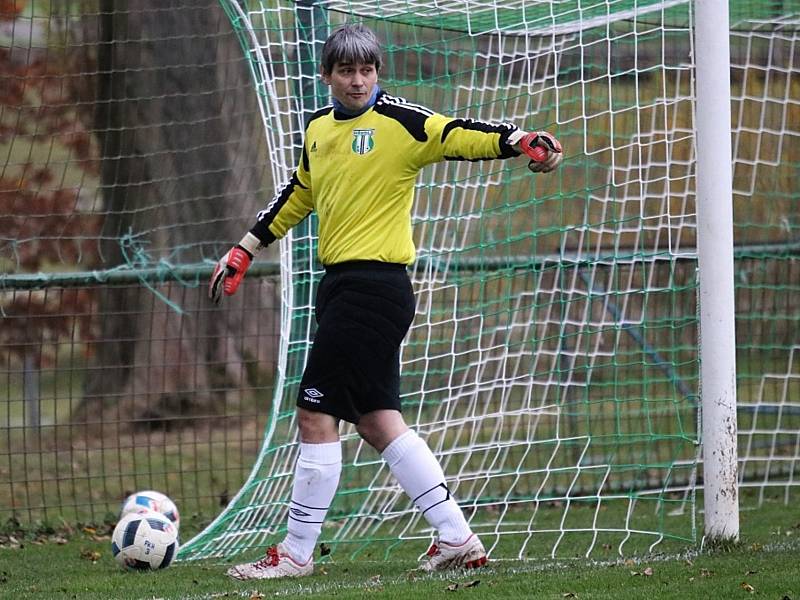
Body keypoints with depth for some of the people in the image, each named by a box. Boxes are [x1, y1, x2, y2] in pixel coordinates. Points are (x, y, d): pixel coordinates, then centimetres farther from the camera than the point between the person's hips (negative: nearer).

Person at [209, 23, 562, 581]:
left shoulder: (398, 121, -8)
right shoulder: (319, 130, 15)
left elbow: (460, 135, -20)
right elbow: (296, 197, 28)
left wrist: (522, 141, -38)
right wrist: (243, 253, 30)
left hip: (375, 283, -8)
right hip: (342, 284, 8)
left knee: (316, 415, -5)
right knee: (378, 421, 9)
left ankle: (296, 552, 3)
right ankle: (457, 539, 13)